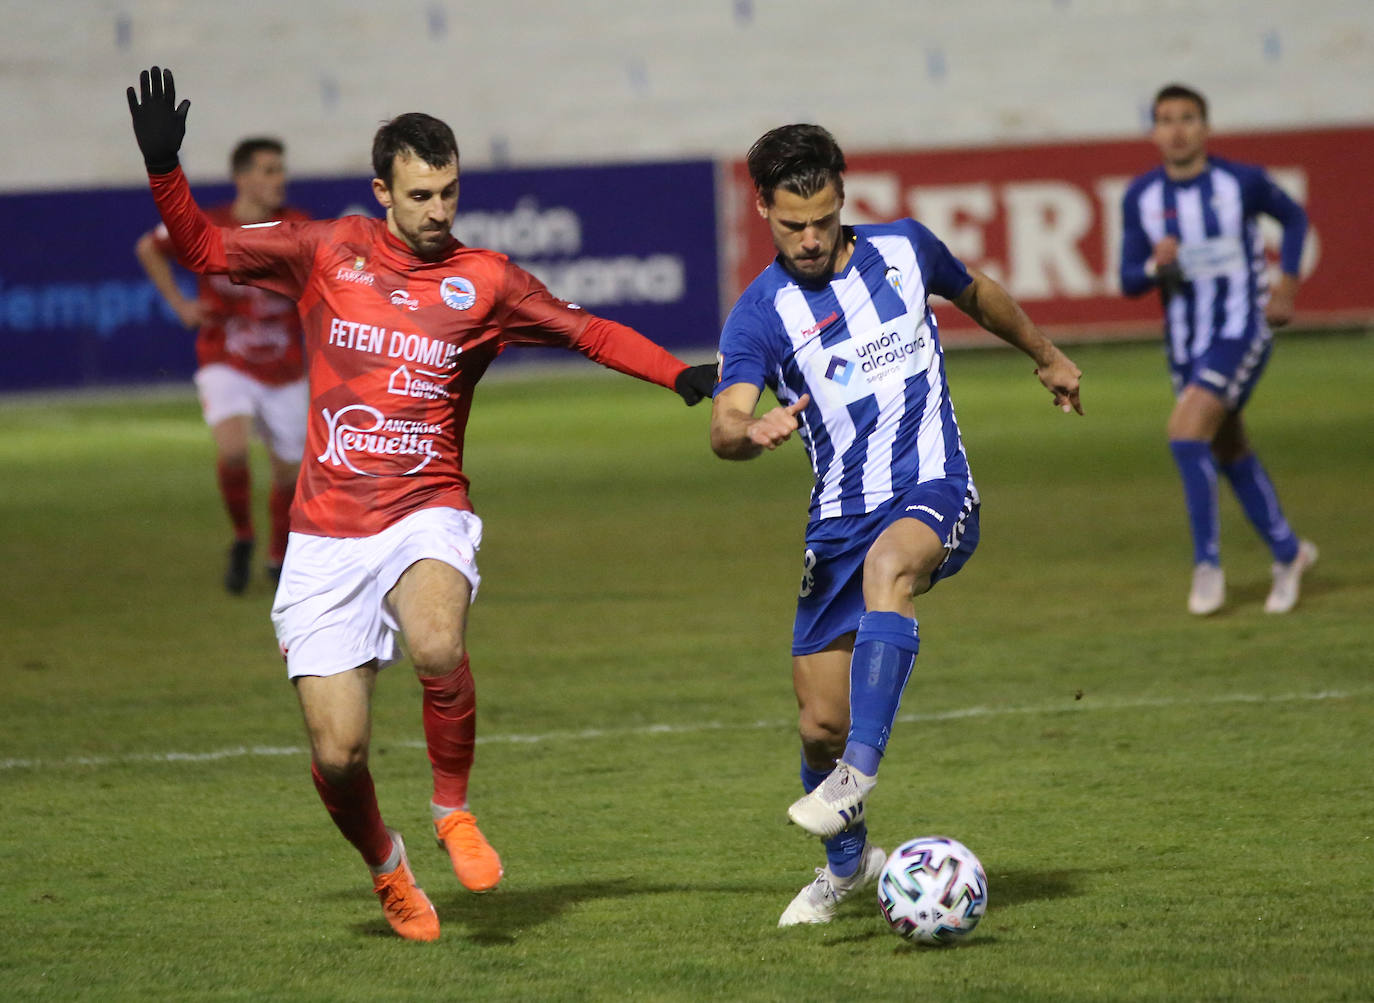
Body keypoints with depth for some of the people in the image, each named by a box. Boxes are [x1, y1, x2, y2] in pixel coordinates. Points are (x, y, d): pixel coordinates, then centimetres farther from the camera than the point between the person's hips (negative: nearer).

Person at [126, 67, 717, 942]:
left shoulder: (484, 280, 3)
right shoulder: (328, 253, 5)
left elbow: (589, 333, 8)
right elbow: (203, 248, 11)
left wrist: (682, 377, -3)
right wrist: (163, 165, -3)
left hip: (426, 516, -1)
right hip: (327, 533, 1)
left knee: (440, 646, -35)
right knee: (337, 755, -5)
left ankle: (455, 812, -9)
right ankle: (387, 867, 27)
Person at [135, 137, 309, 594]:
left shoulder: (298, 229, -9)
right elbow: (148, 248, 7)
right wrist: (180, 305, 0)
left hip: (284, 375, 2)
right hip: (226, 366, -2)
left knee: (289, 475, 8)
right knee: (232, 449, -27)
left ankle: (279, 557, 35)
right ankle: (242, 539, -2)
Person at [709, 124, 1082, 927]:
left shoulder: (904, 250, 4)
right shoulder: (760, 314, -4)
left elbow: (976, 293, 27)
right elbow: (724, 429, -17)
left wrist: (1047, 356, 39)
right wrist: (754, 432, -41)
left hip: (934, 490, -1)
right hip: (841, 519, 1)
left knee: (889, 565, -38)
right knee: (821, 724, 0)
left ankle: (860, 772, -44)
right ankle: (847, 861, 29)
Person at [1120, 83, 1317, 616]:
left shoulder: (1242, 182, -9)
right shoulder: (1141, 197, -1)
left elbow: (1295, 218, 10)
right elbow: (1128, 281, 2)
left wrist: (1287, 285, 0)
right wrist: (1155, 266, -20)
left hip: (1242, 329, -5)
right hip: (1186, 343, 5)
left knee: (1186, 430, -23)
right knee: (1231, 455, 14)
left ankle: (1207, 563, -15)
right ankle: (1287, 553, 34)